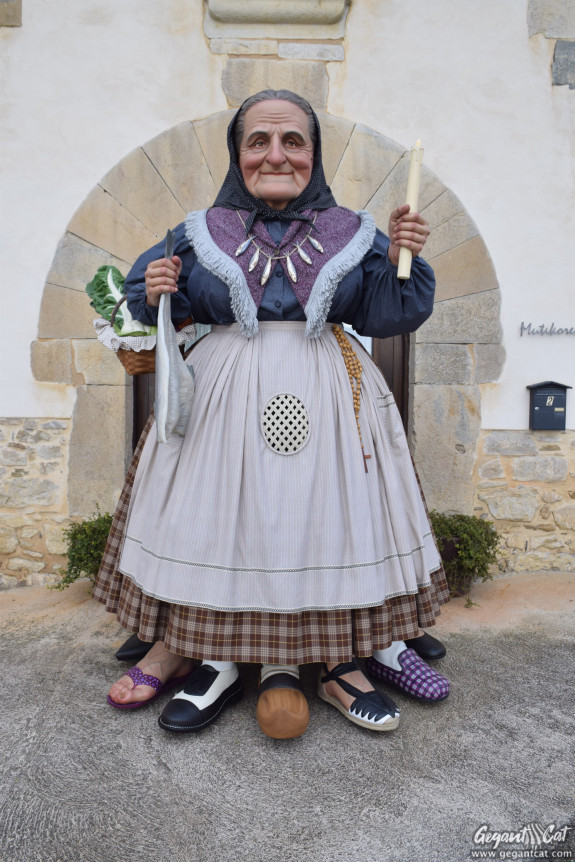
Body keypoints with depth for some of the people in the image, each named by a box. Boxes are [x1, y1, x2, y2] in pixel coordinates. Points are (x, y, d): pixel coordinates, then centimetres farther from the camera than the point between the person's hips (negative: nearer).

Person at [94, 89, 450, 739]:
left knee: (329, 516, -1)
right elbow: (157, 306, 13)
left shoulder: (351, 234, 9)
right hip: (226, 394, 0)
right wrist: (155, 292, -8)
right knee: (218, 520, 0)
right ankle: (190, 648, 20)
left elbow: (384, 316, 8)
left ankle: (341, 661, 16)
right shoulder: (201, 233, 8)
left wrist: (399, 260, -7)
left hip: (327, 395, 1)